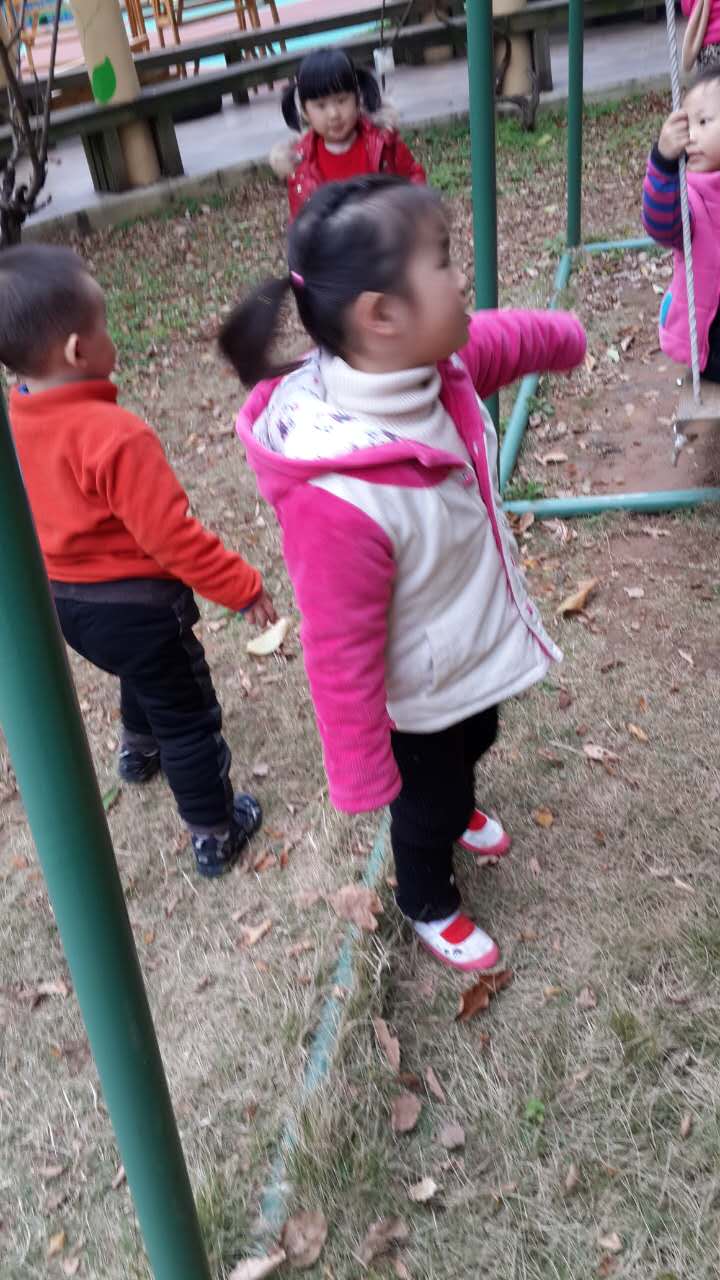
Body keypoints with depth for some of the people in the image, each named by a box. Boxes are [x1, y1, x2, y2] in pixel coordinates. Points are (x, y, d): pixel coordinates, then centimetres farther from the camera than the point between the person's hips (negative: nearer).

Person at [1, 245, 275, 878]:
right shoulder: (115, 435, -31)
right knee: (188, 717, 11)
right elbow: (172, 535, -28)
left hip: (63, 599, 8)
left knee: (144, 674, 36)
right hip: (134, 605, -8)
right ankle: (216, 836, 26)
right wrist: (243, 587, -16)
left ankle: (139, 749, 62)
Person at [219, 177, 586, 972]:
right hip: (421, 697, -7)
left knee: (471, 751, 37)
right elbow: (341, 655, -32)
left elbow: (511, 338, 4)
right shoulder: (337, 497, -44)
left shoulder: (437, 365, -21)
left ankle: (457, 813, 72)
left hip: (479, 654, 7)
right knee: (426, 802, 24)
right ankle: (429, 906, 57)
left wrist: (567, 337, 25)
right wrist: (360, 777, -19)